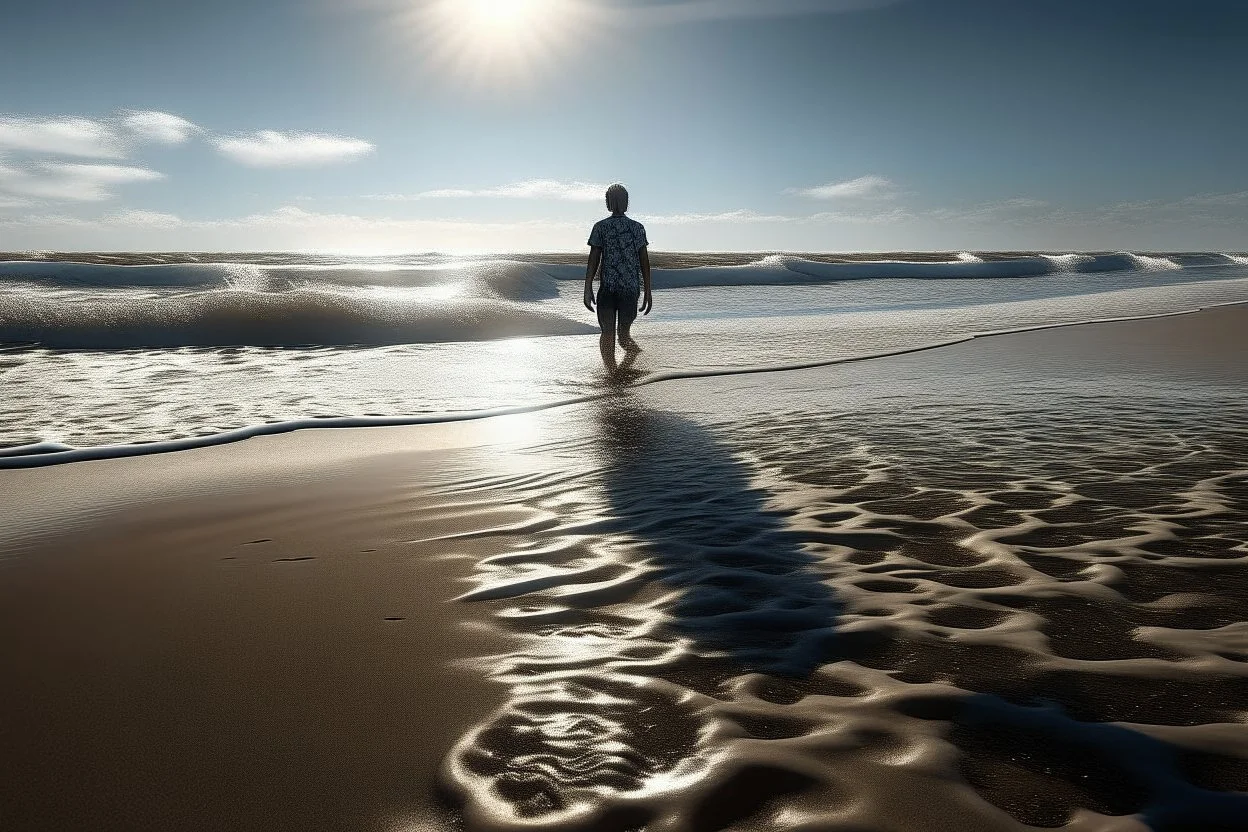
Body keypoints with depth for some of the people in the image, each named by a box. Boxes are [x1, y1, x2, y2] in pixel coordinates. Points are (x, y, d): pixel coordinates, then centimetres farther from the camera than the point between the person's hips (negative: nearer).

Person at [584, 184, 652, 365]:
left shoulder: (601, 227, -1)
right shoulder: (638, 228, 7)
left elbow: (593, 260, -4)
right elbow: (645, 262, 6)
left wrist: (588, 289, 0)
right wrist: (647, 293, 10)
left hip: (607, 288, -2)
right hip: (632, 289, 2)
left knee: (607, 335, 2)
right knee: (624, 335, 14)